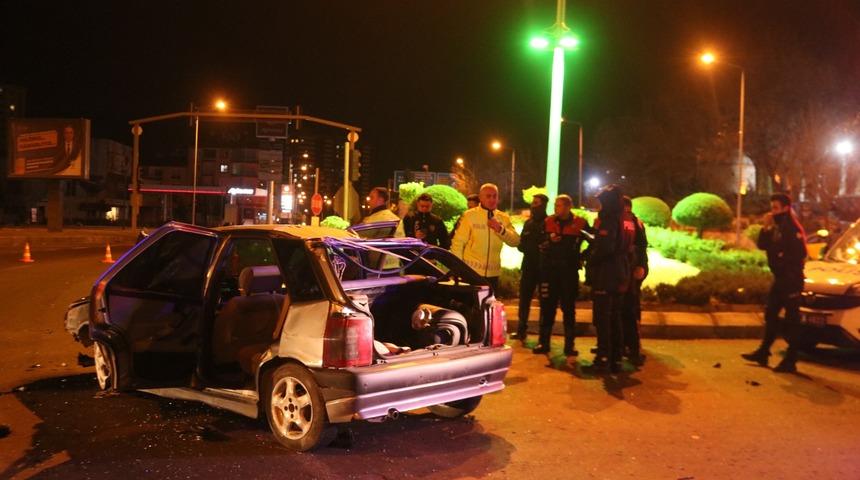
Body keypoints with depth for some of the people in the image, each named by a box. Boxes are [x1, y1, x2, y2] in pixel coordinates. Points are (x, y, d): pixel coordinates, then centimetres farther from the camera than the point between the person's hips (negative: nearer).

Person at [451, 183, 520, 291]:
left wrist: (501, 229, -17)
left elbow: (515, 241, -1)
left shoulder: (503, 218, 7)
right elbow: (458, 243, -5)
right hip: (471, 272, -4)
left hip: (493, 274, 4)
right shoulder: (469, 215, -5)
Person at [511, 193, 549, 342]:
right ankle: (521, 330, 18)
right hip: (529, 266, 5)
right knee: (524, 299, 8)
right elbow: (521, 244, 12)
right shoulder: (528, 223, 14)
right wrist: (535, 249, -7)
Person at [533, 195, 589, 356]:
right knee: (547, 307, 3)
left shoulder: (580, 223, 0)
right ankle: (543, 342, 10)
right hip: (549, 269, 1)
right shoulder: (548, 222, 5)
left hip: (569, 270, -1)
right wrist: (549, 240, -14)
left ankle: (569, 345, 11)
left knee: (569, 308, 5)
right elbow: (539, 243, 4)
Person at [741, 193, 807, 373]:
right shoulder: (777, 227, 10)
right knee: (771, 316, 15)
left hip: (792, 280, -9)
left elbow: (800, 254, -22)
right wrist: (766, 227, -4)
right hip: (780, 279, 9)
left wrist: (782, 258, -12)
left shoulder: (793, 228, -17)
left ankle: (790, 362, 3)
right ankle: (763, 353, 26)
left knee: (791, 321, -3)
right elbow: (762, 245, 7)